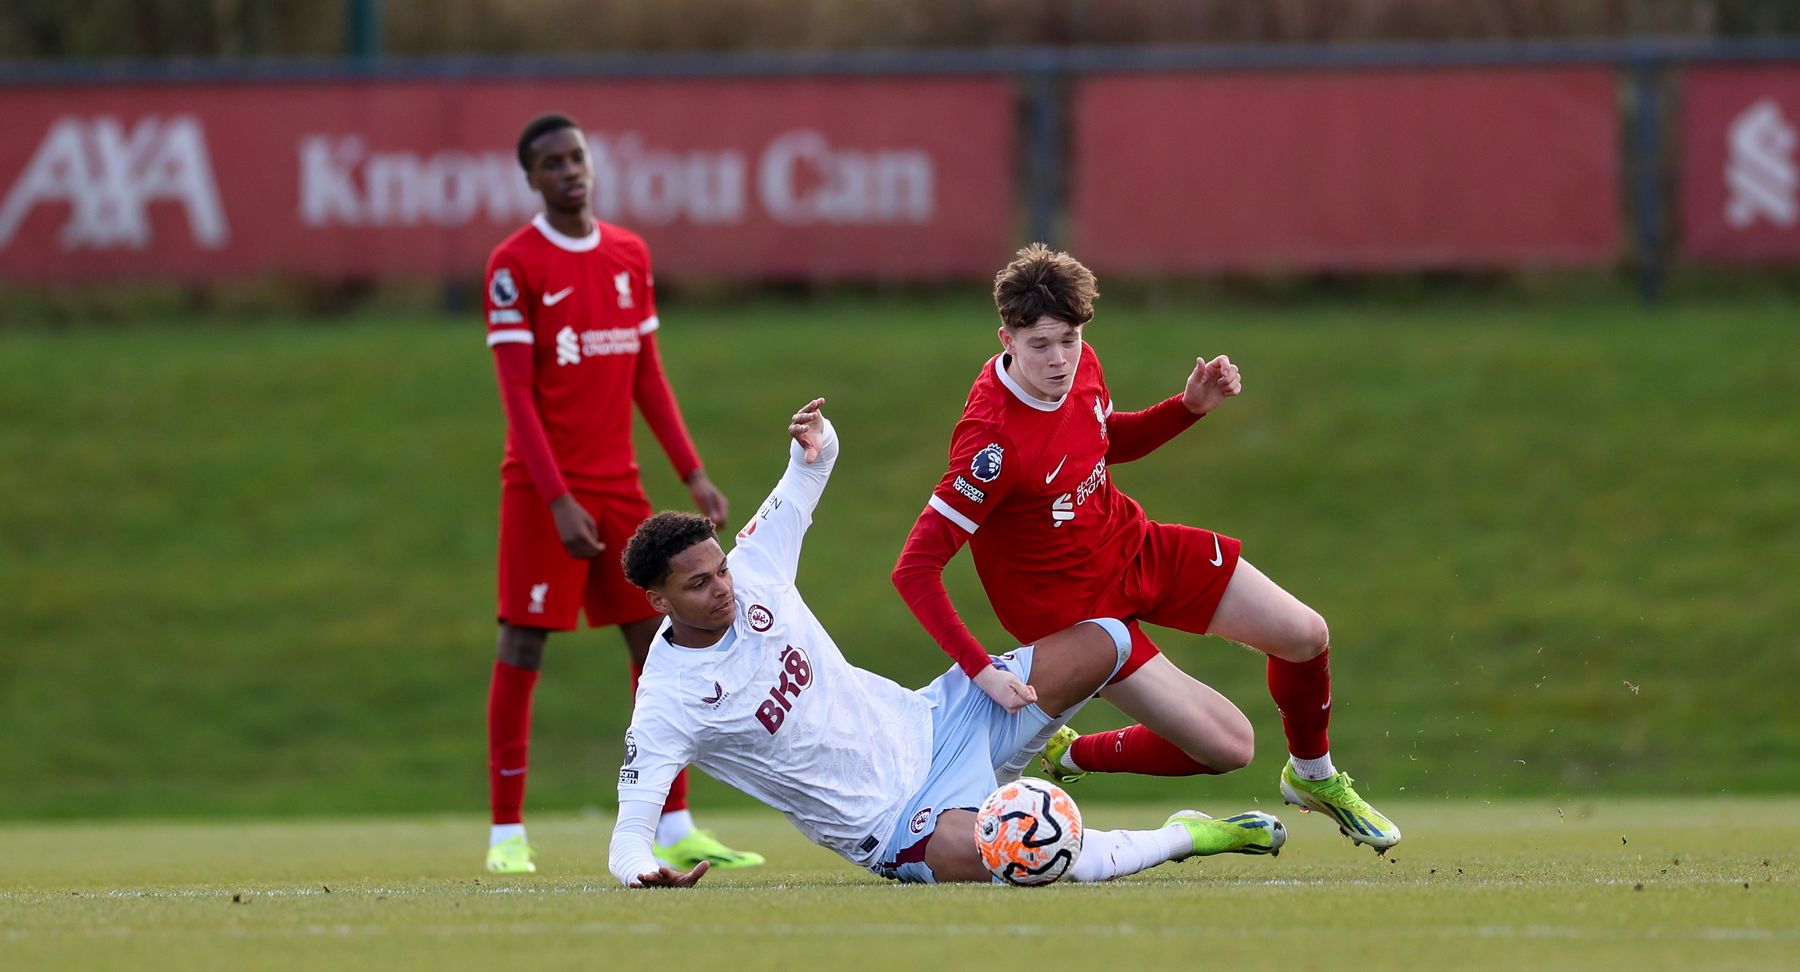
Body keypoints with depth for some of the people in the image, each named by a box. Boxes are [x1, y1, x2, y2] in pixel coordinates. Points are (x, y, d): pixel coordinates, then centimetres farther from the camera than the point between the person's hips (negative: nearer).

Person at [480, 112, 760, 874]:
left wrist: (693, 473, 8)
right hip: (541, 488, -6)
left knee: (657, 643, 3)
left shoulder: (629, 254, 10)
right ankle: (507, 834, 1)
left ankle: (674, 830, 7)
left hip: (619, 483, 6)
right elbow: (517, 396, -12)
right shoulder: (515, 264, -8)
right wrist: (559, 500, -19)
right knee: (523, 647, -3)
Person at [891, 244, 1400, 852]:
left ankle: (1314, 778, 35)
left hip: (1135, 547, 7)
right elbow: (914, 569, -34)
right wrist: (982, 672, -39)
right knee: (1229, 747, -9)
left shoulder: (1081, 367, -11)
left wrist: (1190, 406, -3)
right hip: (1072, 608, -7)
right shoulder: (993, 441, -34)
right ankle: (1071, 755, 16)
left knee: (1304, 636, 5)